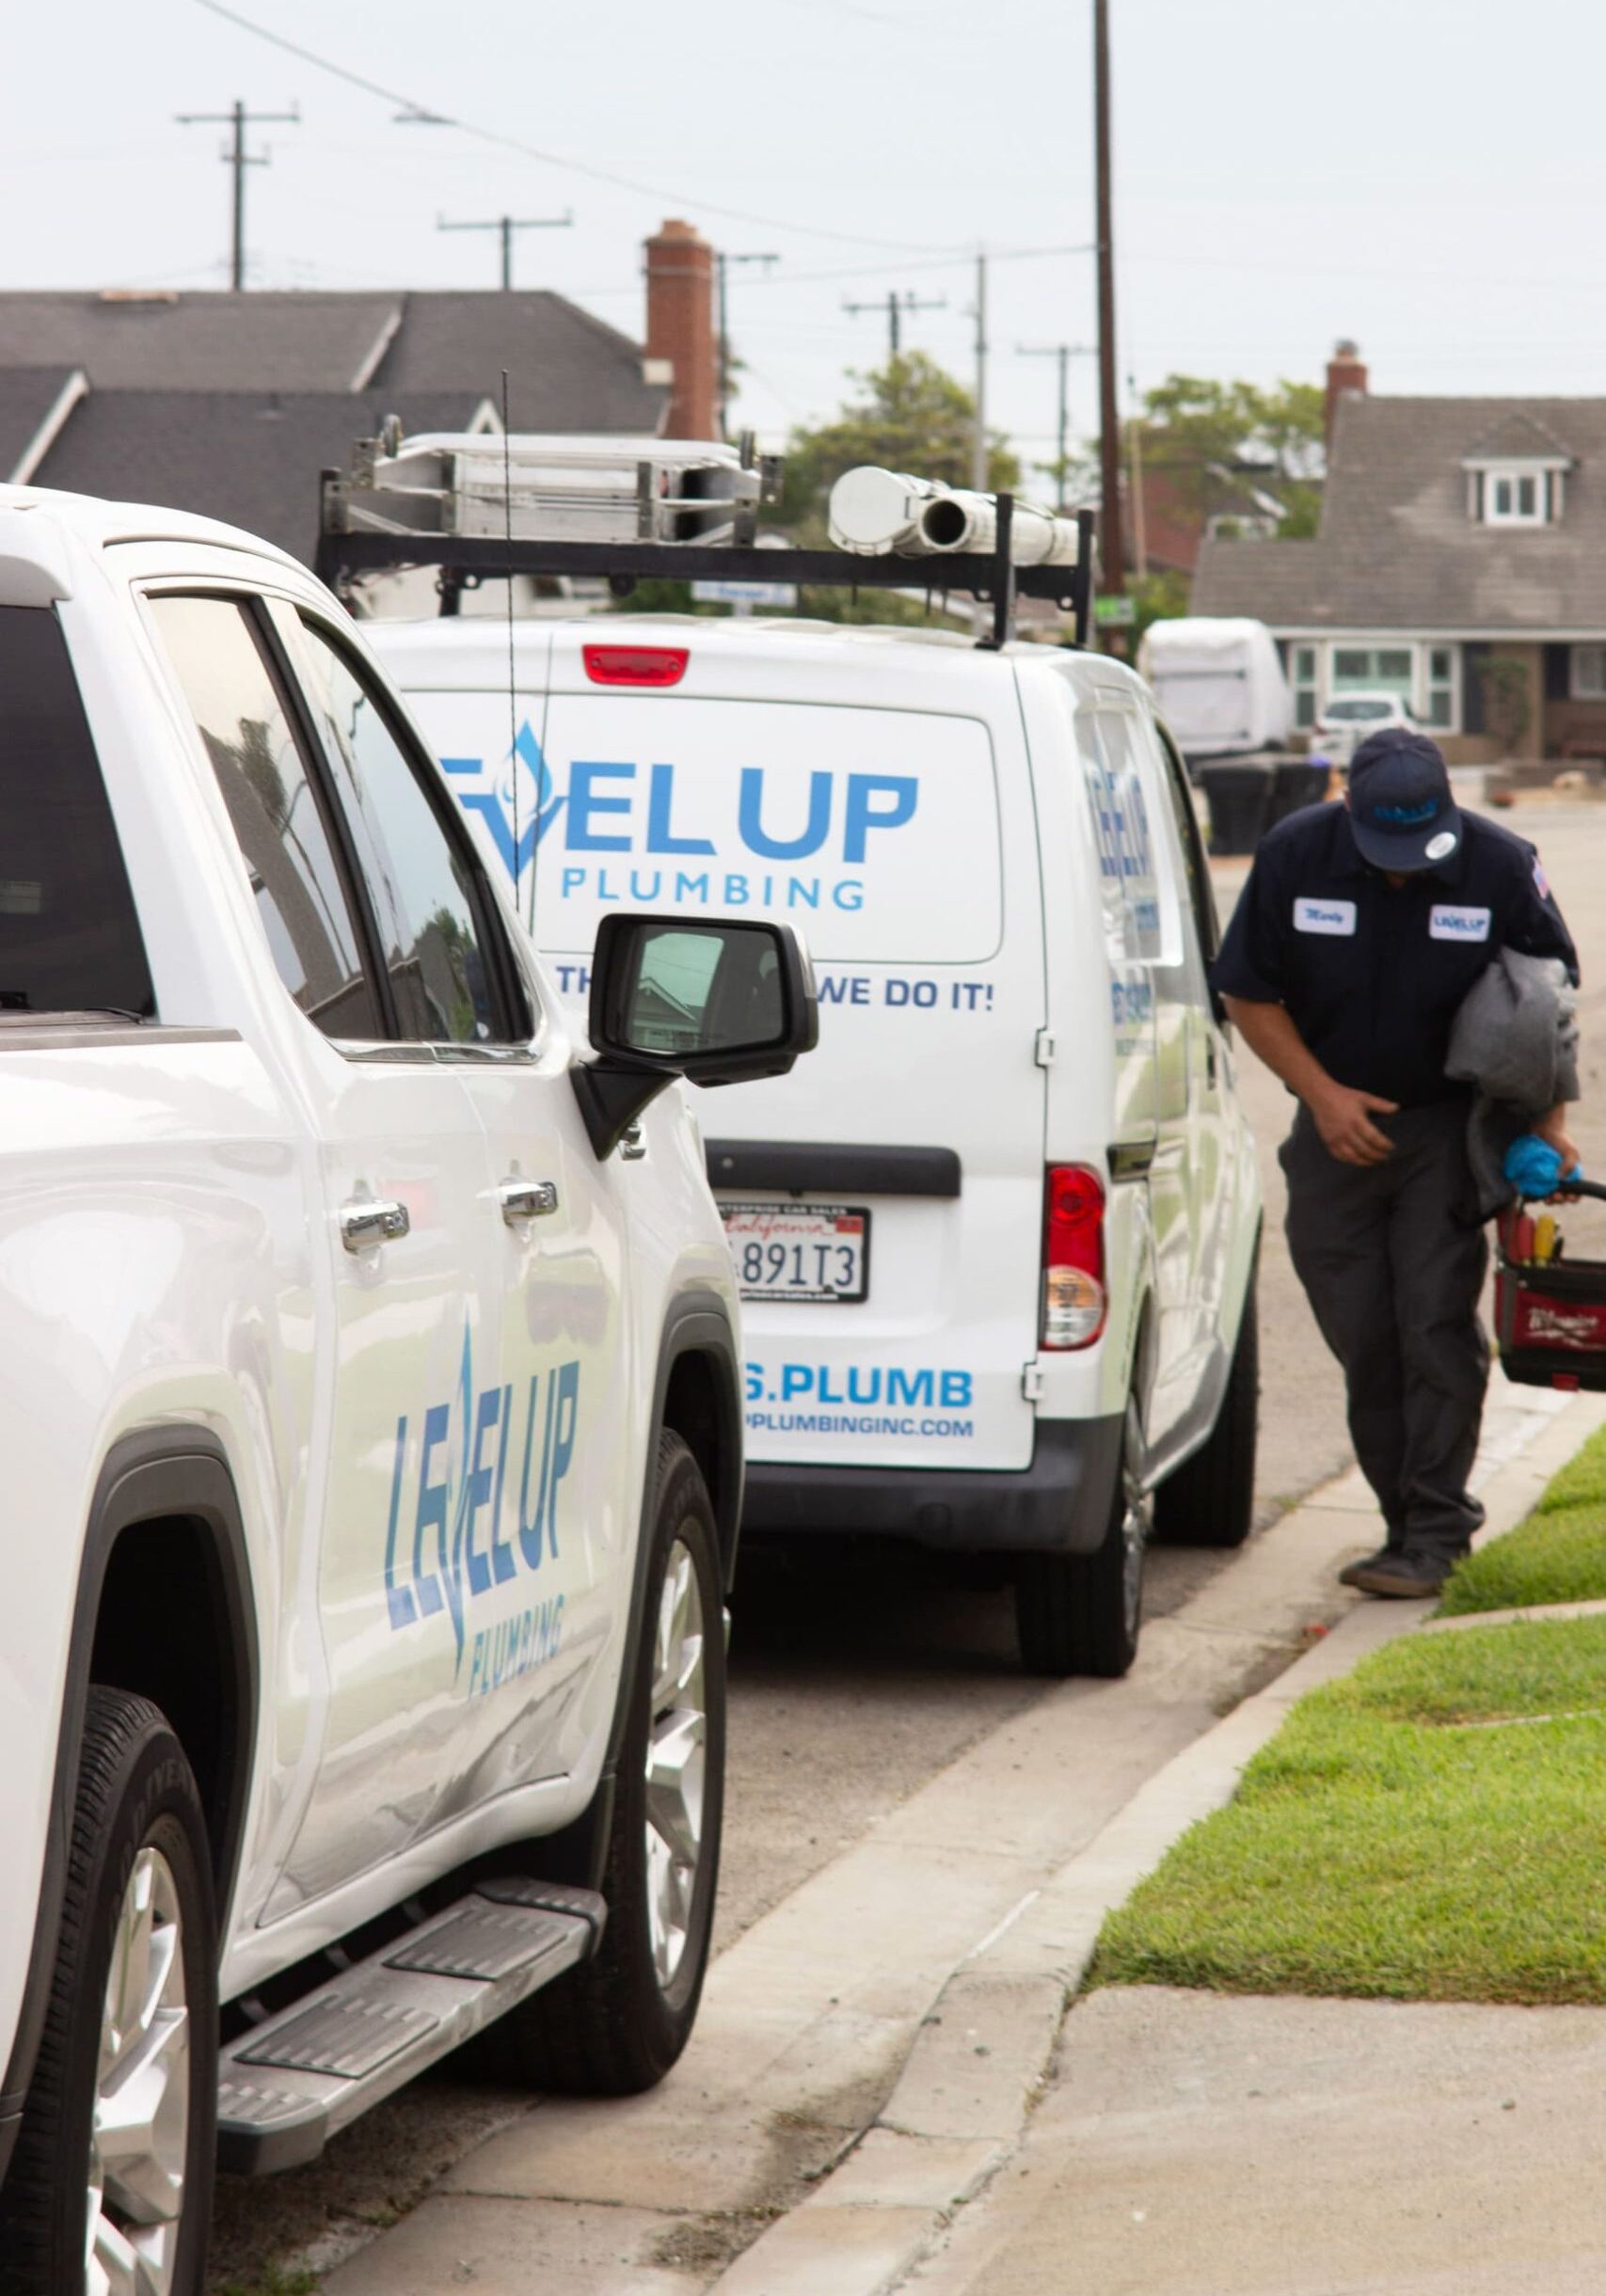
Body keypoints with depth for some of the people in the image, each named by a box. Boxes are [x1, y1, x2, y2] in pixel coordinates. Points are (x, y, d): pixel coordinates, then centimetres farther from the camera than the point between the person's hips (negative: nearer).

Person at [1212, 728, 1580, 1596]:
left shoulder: (1500, 866, -10)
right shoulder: (1295, 855, -9)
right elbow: (1247, 993, 0)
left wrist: (1547, 1123, -3)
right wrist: (1321, 1094, -8)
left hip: (1450, 1126, -2)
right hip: (1337, 1126, 2)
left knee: (1438, 1327, -10)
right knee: (1362, 1341, 4)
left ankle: (1432, 1536, -7)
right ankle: (1411, 1522, 14)